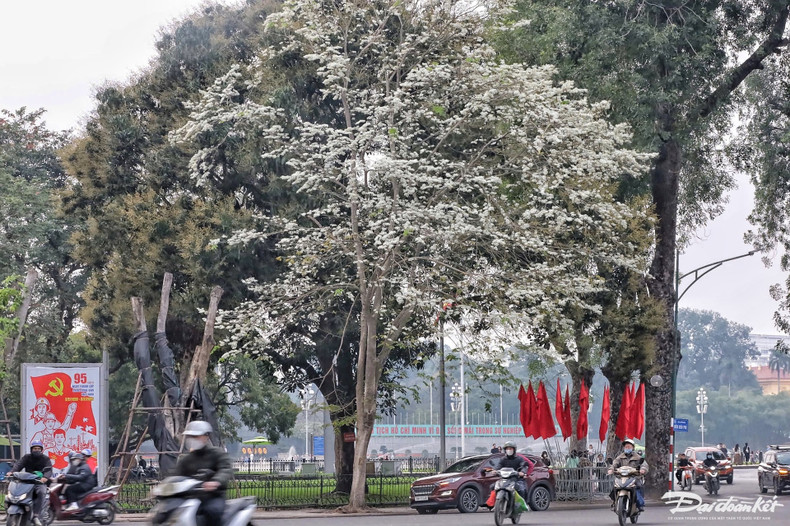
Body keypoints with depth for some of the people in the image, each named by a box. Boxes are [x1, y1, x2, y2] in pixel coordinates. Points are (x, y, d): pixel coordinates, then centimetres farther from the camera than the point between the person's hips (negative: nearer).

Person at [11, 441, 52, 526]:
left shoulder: (46, 459, 7)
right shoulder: (26, 458, 12)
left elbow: (49, 470, -10)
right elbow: (18, 465, -6)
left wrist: (45, 477, -33)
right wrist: (12, 472, -28)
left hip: (40, 483, -2)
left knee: (42, 492, -34)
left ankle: (36, 516, -36)